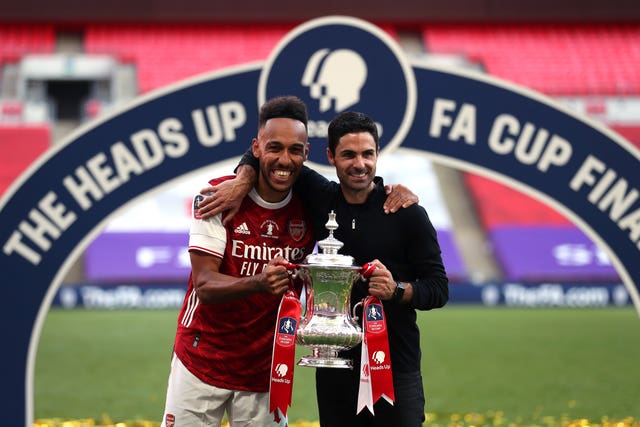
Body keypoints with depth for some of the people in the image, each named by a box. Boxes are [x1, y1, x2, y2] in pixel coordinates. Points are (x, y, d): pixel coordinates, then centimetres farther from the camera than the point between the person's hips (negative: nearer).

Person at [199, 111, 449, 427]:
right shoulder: (321, 199, 5)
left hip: (395, 369, -3)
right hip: (334, 366, 3)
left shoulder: (408, 214, -5)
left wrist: (397, 290, -23)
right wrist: (243, 180, -5)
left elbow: (438, 288, -5)